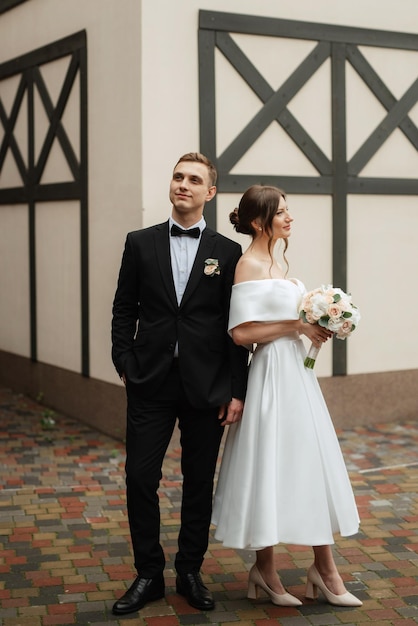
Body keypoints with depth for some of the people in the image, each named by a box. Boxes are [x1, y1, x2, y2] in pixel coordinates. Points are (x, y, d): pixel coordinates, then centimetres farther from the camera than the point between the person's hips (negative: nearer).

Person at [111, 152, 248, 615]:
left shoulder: (227, 252, 3)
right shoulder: (140, 243, 6)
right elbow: (123, 311, 7)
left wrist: (237, 390, -3)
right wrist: (125, 365, -4)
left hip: (206, 385, 0)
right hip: (151, 384, 1)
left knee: (199, 482, 8)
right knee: (140, 477, -1)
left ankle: (190, 572, 24)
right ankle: (149, 575, 14)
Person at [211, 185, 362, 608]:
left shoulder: (275, 262, 15)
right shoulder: (249, 265, -12)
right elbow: (241, 332, -20)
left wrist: (312, 329, 5)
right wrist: (297, 325, -16)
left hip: (297, 373, 9)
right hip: (272, 376, -9)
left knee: (311, 466, 10)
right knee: (271, 468, -1)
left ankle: (324, 567, 18)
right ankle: (264, 570, 13)